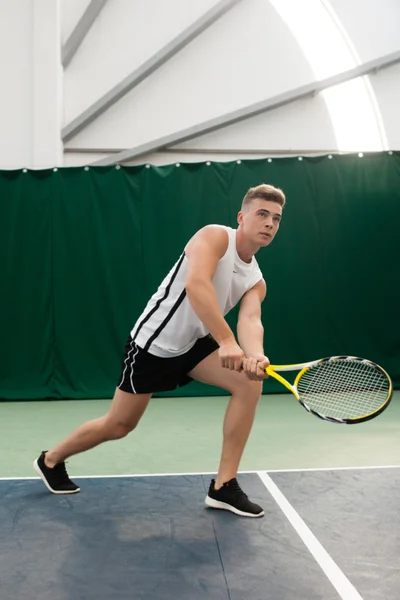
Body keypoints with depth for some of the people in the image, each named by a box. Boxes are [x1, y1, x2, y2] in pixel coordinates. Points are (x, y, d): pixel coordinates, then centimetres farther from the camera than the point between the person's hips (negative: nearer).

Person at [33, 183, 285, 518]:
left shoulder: (256, 281, 1)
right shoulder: (215, 236, -18)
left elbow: (251, 321, -18)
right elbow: (195, 285, -37)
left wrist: (255, 355, -41)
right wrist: (227, 341, -46)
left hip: (194, 344, 6)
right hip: (154, 342, -6)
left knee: (250, 382, -16)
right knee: (118, 426, 5)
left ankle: (224, 486, -6)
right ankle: (51, 460, 35)